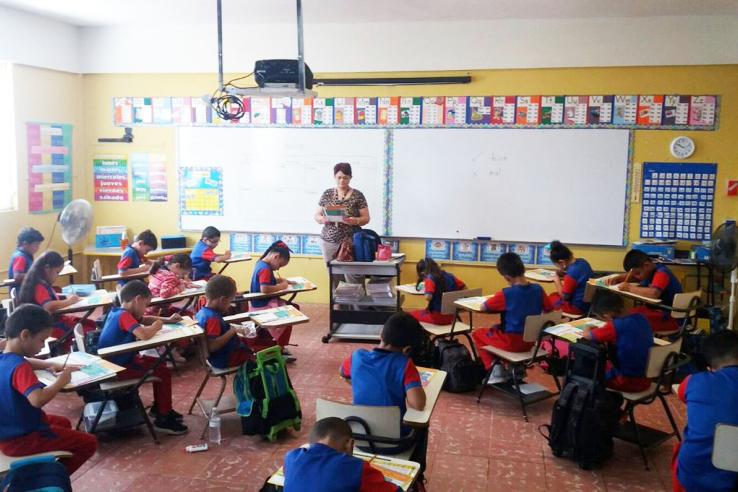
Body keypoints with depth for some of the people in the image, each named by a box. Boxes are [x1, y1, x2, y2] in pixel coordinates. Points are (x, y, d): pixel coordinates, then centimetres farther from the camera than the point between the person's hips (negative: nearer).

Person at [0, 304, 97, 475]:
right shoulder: (19, 368, -29)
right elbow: (37, 399, -45)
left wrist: (50, 365, 11)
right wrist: (60, 381, -29)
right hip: (19, 440, -10)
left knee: (63, 423, 32)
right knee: (89, 443, -4)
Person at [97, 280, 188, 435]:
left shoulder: (118, 312, 8)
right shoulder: (124, 315, -24)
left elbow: (143, 319, 24)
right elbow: (143, 334, -40)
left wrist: (168, 320, 13)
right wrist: (157, 326, -19)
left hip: (117, 361, 10)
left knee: (160, 364, 19)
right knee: (164, 372, -9)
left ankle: (159, 407, 28)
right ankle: (163, 419, -1)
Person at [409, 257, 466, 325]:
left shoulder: (430, 278, -15)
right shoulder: (449, 275, 3)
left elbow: (428, 297, -29)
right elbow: (464, 288, 11)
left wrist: (425, 289, -8)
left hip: (437, 317, -7)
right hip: (451, 316, 7)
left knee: (411, 314, 16)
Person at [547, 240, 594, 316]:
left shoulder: (571, 274, -28)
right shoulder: (582, 261, -2)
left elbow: (564, 296, -18)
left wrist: (557, 281, -9)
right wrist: (564, 276, 6)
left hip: (578, 307, -9)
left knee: (551, 297, 7)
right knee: (555, 294, 23)